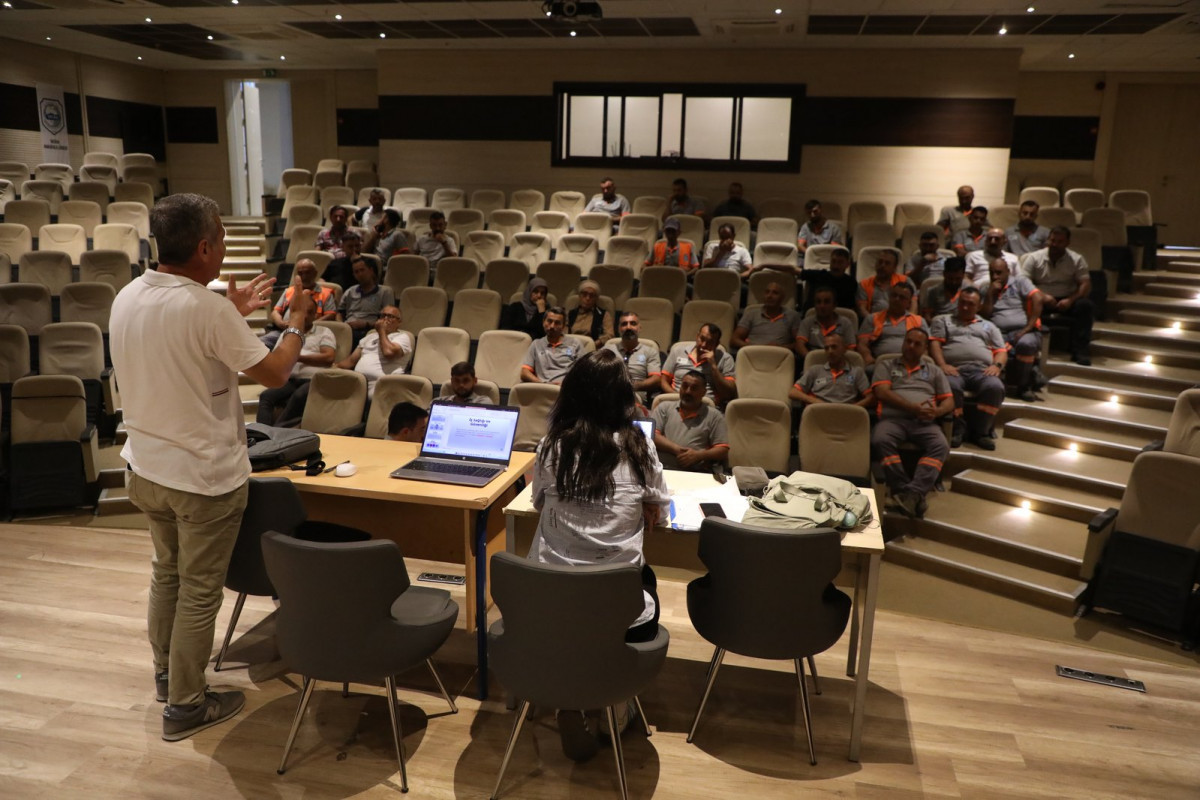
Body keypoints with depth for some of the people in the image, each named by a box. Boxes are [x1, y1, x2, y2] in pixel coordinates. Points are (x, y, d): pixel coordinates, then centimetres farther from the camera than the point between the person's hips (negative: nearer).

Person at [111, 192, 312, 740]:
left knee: (167, 572, 25)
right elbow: (275, 372, -17)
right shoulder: (207, 309, -24)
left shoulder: (127, 298, 1)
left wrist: (233, 312, 17)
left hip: (145, 466, 8)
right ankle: (185, 705, 22)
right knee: (199, 591, 8)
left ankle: (166, 673, 43)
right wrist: (297, 320, -2)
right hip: (204, 475, -8)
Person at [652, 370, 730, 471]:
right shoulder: (665, 407, 17)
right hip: (660, 469, 0)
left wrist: (698, 455, -10)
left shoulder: (714, 416, 13)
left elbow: (723, 450, 7)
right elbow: (651, 434, 5)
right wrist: (676, 449, -9)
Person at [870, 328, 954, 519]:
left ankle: (914, 492, -45)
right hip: (892, 418, -1)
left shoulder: (934, 371, 29)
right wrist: (912, 407, -10)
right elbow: (882, 392, 3)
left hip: (924, 422, 2)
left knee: (940, 446, -32)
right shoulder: (886, 366, 22)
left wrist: (937, 411, -6)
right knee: (880, 442, -36)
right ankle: (903, 488, -40)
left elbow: (949, 401, 20)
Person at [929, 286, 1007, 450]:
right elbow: (935, 343, 10)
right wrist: (942, 365, -9)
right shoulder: (942, 320, 27)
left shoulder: (988, 326, 34)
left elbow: (1001, 351, 23)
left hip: (981, 370, 2)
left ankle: (980, 431, -18)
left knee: (995, 387, -33)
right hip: (954, 368, -2)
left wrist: (997, 365, -1)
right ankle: (957, 429, -21)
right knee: (950, 386, -39)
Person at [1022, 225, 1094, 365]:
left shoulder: (1076, 259, 4)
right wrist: (1042, 296, -25)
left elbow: (1085, 285, -4)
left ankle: (1080, 351, -27)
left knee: (1085, 305, -29)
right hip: (1041, 300, -1)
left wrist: (1070, 300, -23)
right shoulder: (1034, 258, 2)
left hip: (1066, 300, 1)